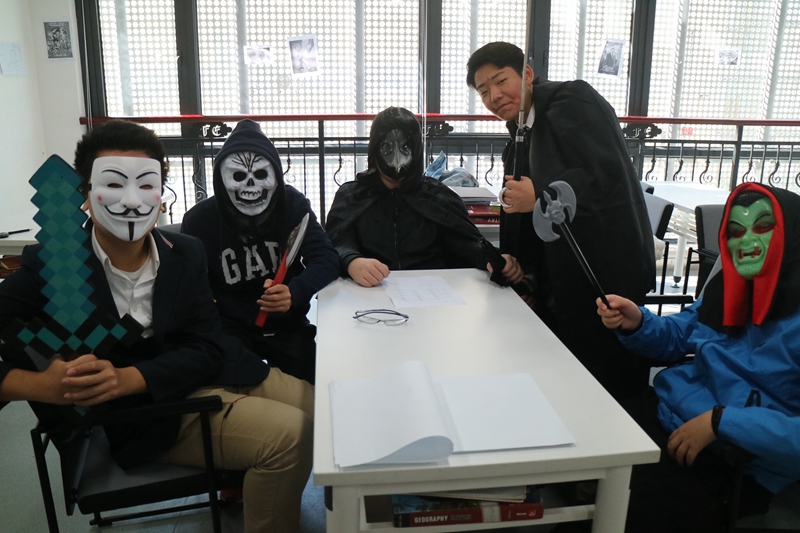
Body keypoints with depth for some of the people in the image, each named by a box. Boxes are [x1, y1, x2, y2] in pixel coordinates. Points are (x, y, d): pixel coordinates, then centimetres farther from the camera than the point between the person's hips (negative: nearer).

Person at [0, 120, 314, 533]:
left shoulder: (186, 254, -2)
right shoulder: (47, 267, -10)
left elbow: (206, 349, -5)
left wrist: (127, 378, -21)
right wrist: (44, 386, -30)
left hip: (219, 373, 5)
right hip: (147, 415, -5)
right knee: (289, 434, -24)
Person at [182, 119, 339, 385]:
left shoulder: (293, 204, -6)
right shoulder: (199, 219, -6)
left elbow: (325, 260, -14)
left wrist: (294, 292, -34)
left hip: (286, 323, 1)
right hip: (228, 326, -1)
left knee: (314, 379, -18)